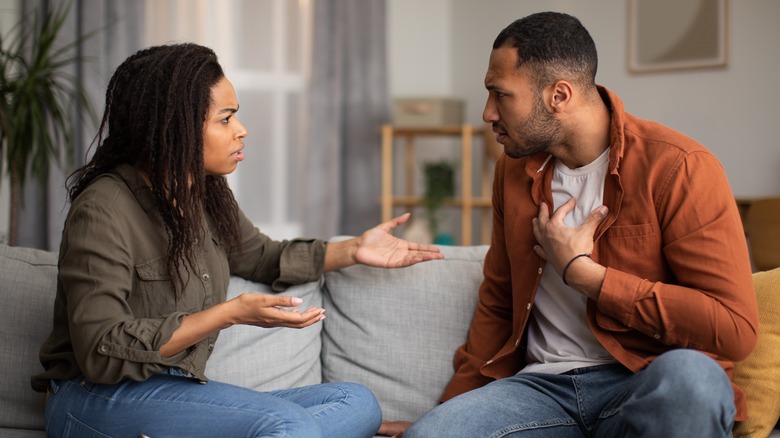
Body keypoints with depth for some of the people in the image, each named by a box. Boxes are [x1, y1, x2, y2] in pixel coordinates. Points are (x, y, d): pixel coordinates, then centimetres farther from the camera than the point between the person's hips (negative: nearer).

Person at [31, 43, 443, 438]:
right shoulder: (102, 210, -16)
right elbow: (101, 353, -21)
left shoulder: (207, 195, 10)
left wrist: (352, 250, 16)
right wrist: (229, 314, -23)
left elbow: (261, 256, 30)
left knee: (359, 403, -7)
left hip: (178, 391, 9)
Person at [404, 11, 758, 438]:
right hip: (545, 384, 3)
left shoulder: (678, 167, -10)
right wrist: (457, 403, 17)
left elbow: (735, 329, -16)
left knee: (687, 374, -38)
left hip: (653, 386, -3)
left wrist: (581, 272, -13)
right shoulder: (514, 170, 10)